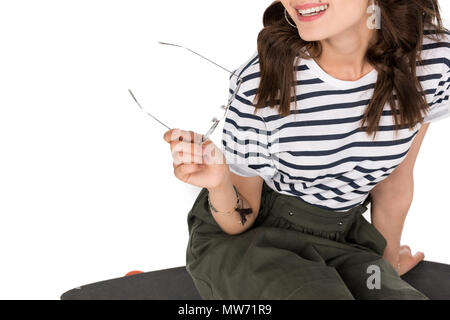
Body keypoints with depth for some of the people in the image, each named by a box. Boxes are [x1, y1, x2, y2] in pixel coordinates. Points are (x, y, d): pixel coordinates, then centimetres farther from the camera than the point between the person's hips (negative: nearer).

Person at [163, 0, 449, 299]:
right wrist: (220, 185, -32)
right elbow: (240, 222, -9)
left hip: (342, 241, 3)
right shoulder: (257, 84, -21)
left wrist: (387, 267, 19)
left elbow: (394, 183, 4)